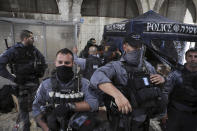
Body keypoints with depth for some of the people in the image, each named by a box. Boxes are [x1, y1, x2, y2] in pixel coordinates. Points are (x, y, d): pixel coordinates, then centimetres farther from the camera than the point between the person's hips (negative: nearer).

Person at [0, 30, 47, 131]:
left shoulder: (34, 49, 3)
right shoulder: (13, 50, -13)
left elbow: (42, 59, 19)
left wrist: (42, 71, 9)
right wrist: (12, 78, -18)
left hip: (34, 80, 4)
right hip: (21, 82, -4)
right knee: (23, 106, 8)